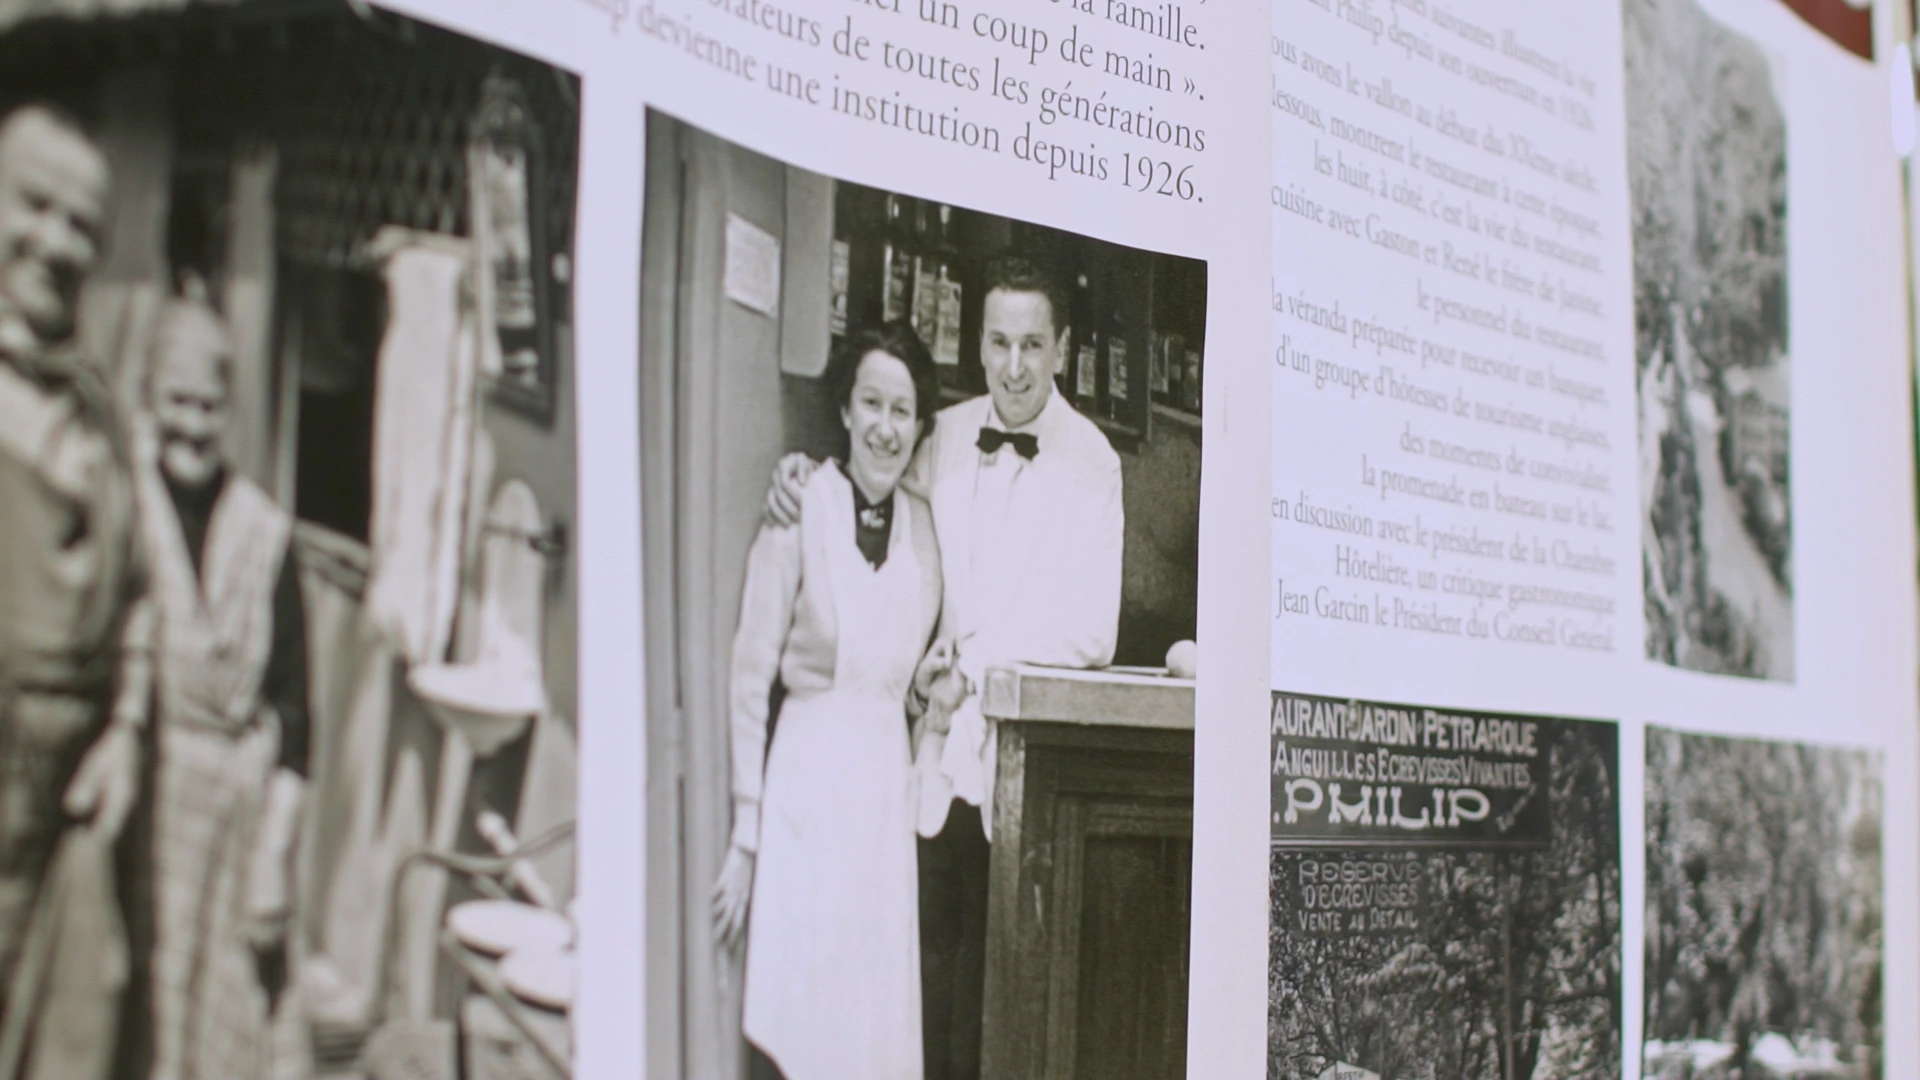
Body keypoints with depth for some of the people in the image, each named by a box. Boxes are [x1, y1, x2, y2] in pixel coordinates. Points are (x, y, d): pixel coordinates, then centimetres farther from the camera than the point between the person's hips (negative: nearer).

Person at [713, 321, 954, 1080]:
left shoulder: (924, 526, 10)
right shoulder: (799, 512, -7)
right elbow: (749, 679, -7)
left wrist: (926, 679, 1)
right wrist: (744, 838, -9)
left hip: (888, 782, 5)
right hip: (806, 776, -5)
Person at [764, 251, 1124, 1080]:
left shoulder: (1090, 462, -6)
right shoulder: (946, 438, 7)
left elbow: (1092, 634, -12)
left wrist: (975, 660, -10)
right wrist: (803, 477, 6)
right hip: (940, 749, 4)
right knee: (931, 965, 6)